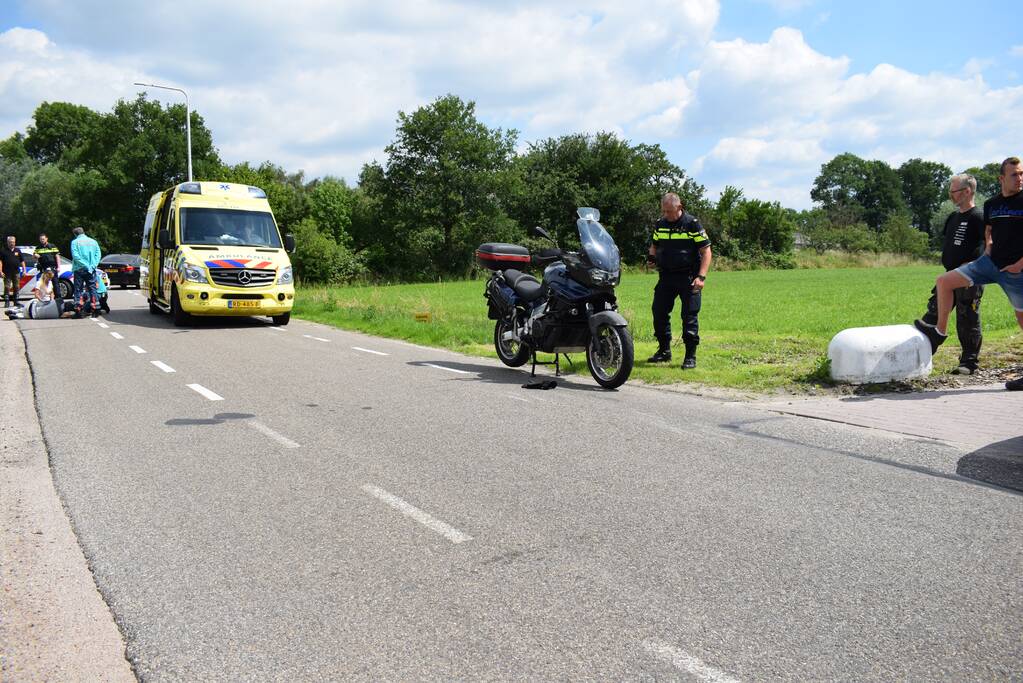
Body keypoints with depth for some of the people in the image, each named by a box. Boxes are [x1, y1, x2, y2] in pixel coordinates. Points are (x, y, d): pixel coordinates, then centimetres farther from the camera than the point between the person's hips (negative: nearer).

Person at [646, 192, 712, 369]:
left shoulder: (692, 224, -7)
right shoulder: (660, 224, 9)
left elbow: (706, 251, -7)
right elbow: (654, 245, 24)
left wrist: (701, 277, -17)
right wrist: (652, 256, -1)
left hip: (689, 278, -5)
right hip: (666, 276, 5)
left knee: (690, 316, -4)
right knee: (659, 312, 5)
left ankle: (690, 356, 4)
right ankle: (664, 350, 20)